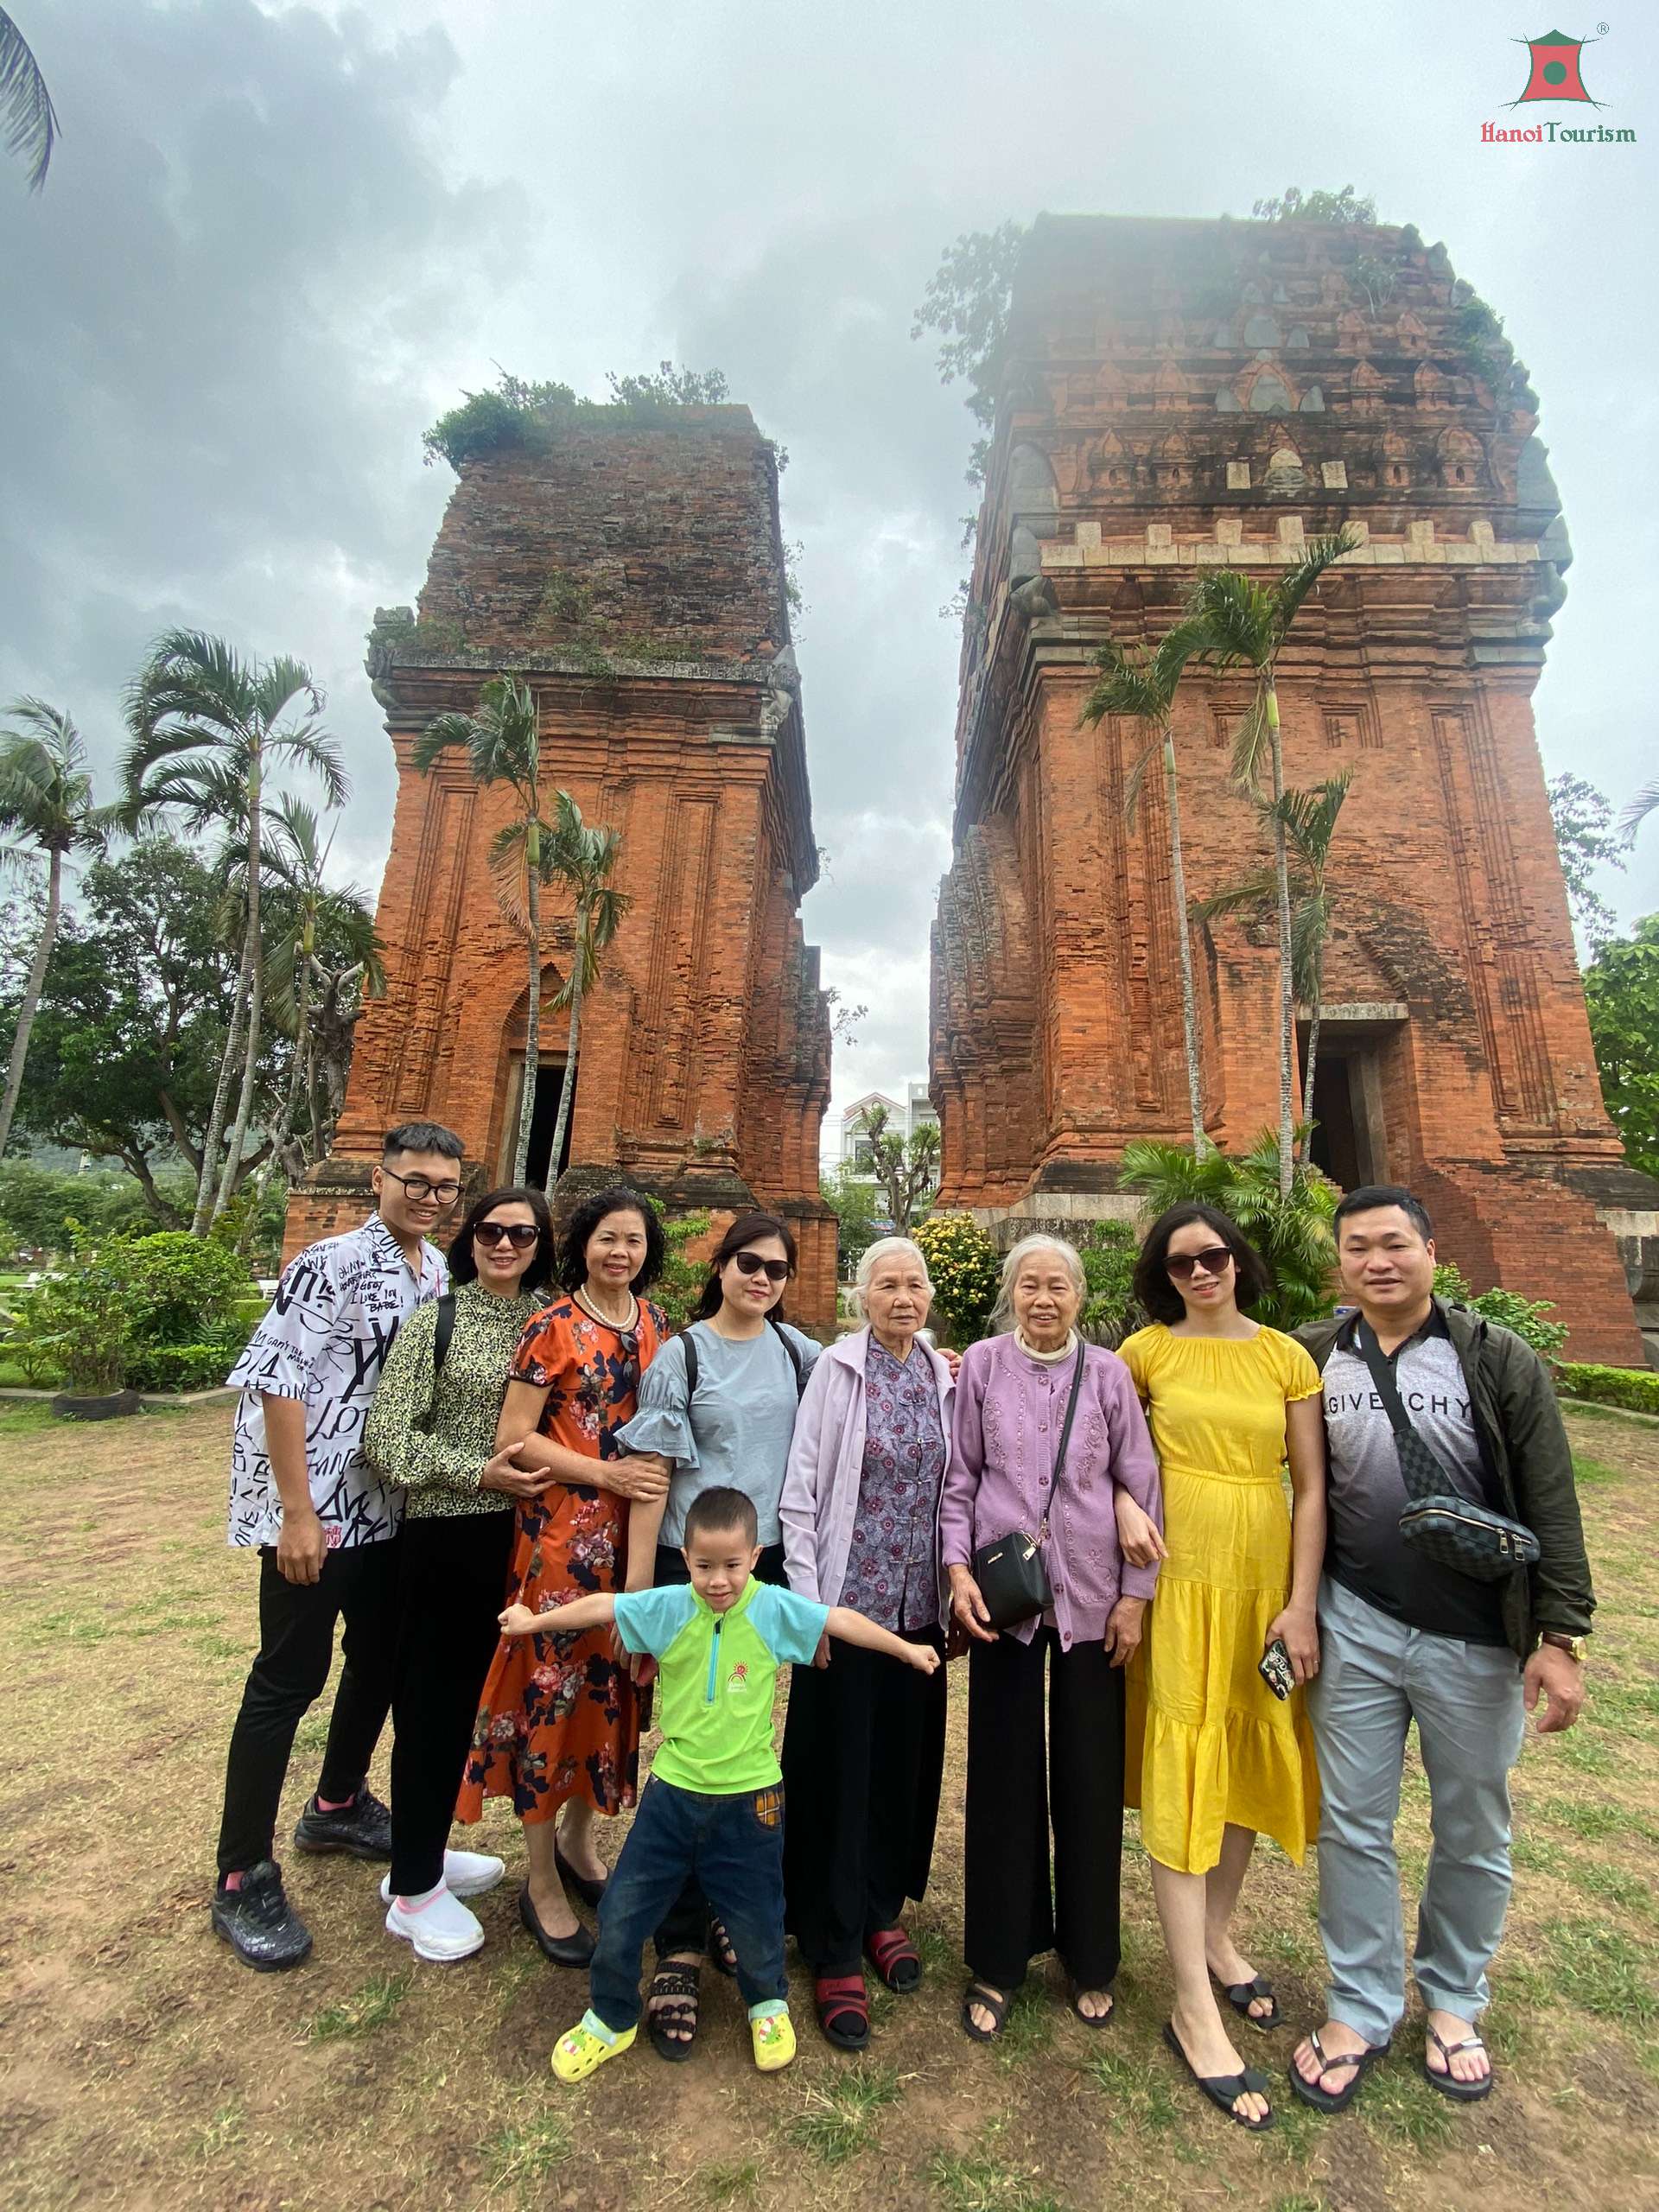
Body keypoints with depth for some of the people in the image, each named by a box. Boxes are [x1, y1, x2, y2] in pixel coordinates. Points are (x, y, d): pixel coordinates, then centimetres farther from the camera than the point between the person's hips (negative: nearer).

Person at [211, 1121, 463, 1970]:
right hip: (315, 1509, -7)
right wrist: (298, 1513, -19)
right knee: (288, 1679, 4)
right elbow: (276, 1379, -20)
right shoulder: (332, 1263, -18)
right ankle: (242, 1879, 25)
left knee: (382, 1659, 20)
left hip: (392, 1507, 8)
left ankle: (338, 1806, 44)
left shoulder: (441, 1273, 5)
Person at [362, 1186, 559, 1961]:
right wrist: (477, 1473, -18)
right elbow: (385, 1437, -13)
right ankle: (414, 1888, 29)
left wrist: (545, 1474, -4)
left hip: (516, 1533, 5)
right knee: (431, 1699, 9)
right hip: (446, 1533, -5)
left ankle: (425, 1851, 40)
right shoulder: (435, 1321, -10)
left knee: (468, 1694, 19)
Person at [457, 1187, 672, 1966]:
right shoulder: (551, 1328, -10)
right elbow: (513, 1438, -12)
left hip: (635, 1528, 5)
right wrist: (606, 1472, -17)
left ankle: (578, 1842, 40)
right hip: (562, 1527, -5)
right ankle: (542, 1884, 27)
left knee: (610, 1678, 16)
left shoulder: (655, 1324, 5)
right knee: (551, 1681, 6)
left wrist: (653, 1479, 0)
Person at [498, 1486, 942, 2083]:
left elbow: (842, 1620, -12)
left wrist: (907, 1648, -9)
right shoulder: (667, 1607, -14)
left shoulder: (775, 1609, -17)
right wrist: (536, 1621, 2)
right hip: (674, 1789, 1)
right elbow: (602, 1606, -5)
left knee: (755, 1917, 17)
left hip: (749, 1796, -1)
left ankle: (768, 2003, 50)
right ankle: (610, 2018, 40)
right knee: (621, 1912, 10)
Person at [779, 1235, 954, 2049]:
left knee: (905, 1758, 17)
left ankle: (882, 1909, 40)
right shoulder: (838, 1369, -10)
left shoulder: (945, 1378, 2)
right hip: (847, 1596, -4)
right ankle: (834, 1947, 27)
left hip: (918, 1604, 4)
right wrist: (807, 1599, -10)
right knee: (839, 1764, 8)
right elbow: (800, 1489, -9)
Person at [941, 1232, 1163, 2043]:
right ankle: (997, 1960, 33)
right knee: (1003, 1774, 12)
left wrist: (1136, 1593, 0)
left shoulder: (1107, 1372, -3)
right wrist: (958, 1567, -6)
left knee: (1092, 1778, 13)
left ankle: (1089, 1958, 37)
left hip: (1091, 1595, 1)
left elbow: (1142, 1485, 1)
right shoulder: (981, 1365, -4)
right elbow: (959, 1478, 2)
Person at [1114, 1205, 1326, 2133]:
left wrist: (1302, 1603, -4)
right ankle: (1195, 2009, 17)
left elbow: (1313, 1489, 0)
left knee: (1254, 1757, 17)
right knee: (1184, 1767, 2)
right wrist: (1124, 1504, -12)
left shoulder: (1288, 1357, 0)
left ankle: (1218, 1937, 42)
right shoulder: (1149, 1349, -4)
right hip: (1178, 1577, -3)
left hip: (1265, 1581, 3)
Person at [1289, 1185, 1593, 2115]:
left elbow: (1552, 1508, -5)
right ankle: (1360, 2010, 33)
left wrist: (1561, 1637, -8)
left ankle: (1453, 2001, 43)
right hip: (1355, 1628, 1)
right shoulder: (1312, 1357, -3)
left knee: (1474, 1835, 18)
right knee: (1354, 1827, 12)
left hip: (1477, 1640, -1)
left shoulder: (1501, 1362, -7)